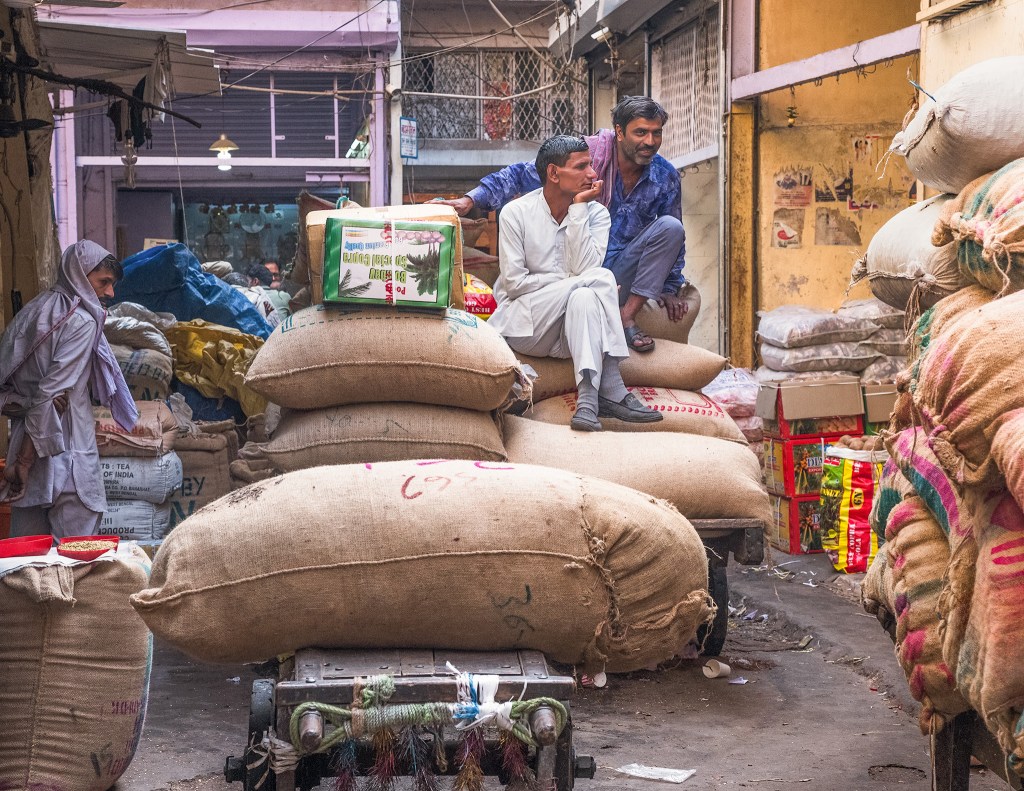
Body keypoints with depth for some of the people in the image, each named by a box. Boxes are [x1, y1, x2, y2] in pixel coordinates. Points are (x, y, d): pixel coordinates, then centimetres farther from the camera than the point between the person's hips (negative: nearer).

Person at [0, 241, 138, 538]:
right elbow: (50, 394, -17)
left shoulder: (32, 311, 13)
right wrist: (25, 461, -17)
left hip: (25, 446, 8)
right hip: (65, 452, -8)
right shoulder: (81, 322, -11)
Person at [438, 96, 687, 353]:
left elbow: (672, 236, 13)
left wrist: (670, 288, 12)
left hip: (621, 269, 4)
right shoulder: (590, 152, -12)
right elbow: (522, 175, -11)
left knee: (670, 226, -22)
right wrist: (471, 198, -21)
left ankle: (627, 316, -17)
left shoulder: (665, 176, -1)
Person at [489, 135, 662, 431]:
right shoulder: (516, 213, -4)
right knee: (601, 278, -27)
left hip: (573, 325, 3)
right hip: (523, 324, -3)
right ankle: (612, 391, -34)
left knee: (584, 298, -34)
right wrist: (572, 282, -15)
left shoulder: (596, 213, 3)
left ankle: (589, 398, -40)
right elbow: (514, 281, -10)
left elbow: (584, 268, -14)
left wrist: (578, 210, -14)